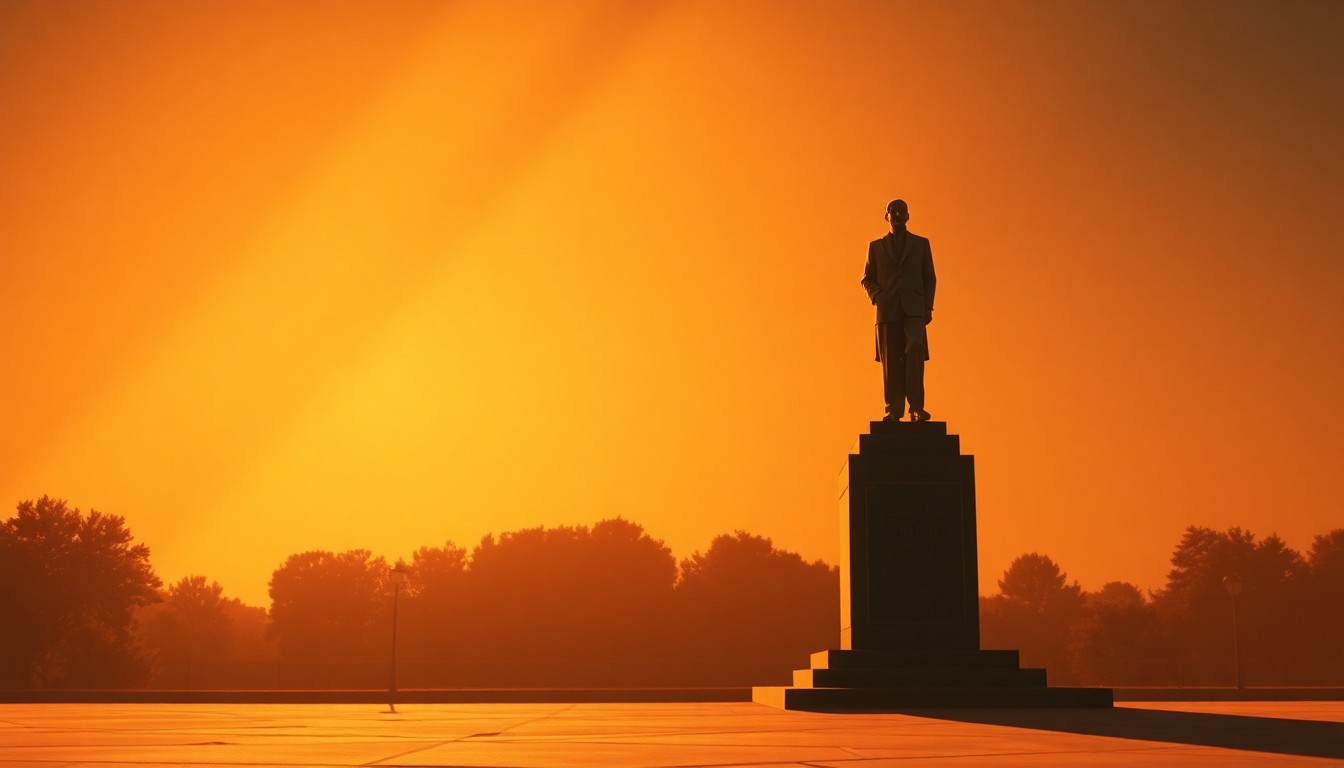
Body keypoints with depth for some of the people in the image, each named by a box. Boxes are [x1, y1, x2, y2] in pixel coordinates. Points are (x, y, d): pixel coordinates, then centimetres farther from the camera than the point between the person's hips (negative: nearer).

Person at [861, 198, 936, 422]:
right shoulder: (876, 246, 16)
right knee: (891, 362, 0)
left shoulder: (921, 244, 14)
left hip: (914, 310, -1)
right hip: (888, 311, 1)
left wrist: (928, 307, 1)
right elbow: (868, 279, 17)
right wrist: (876, 297, -3)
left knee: (915, 353, -20)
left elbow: (930, 278, 13)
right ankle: (894, 410, 3)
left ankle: (916, 407, -20)